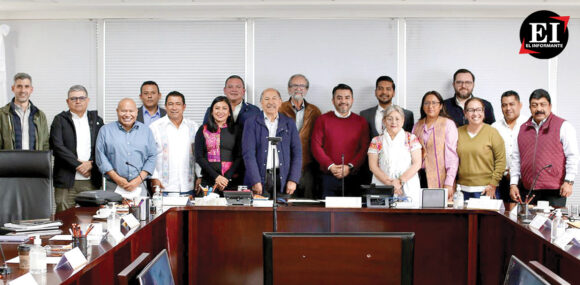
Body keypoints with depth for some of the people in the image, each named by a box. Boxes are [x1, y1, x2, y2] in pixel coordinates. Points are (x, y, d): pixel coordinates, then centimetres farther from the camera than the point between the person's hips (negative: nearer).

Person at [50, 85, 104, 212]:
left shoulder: (96, 120, 14)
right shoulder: (60, 120, 6)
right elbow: (57, 146, -5)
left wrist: (91, 164, -8)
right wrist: (78, 165, -11)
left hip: (91, 181, 2)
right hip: (66, 181, -2)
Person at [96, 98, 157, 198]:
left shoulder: (146, 131, 12)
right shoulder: (105, 130, 8)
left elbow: (152, 157, 6)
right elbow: (101, 156, 1)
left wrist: (139, 179, -6)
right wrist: (116, 178, -9)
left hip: (139, 187, 1)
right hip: (113, 187, -1)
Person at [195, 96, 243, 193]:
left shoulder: (236, 130, 9)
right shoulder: (203, 130, 8)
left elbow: (239, 157, 3)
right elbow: (199, 157, 1)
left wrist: (226, 178, -10)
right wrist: (216, 176, -11)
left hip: (232, 180, 0)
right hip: (208, 180, 0)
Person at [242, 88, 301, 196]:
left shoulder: (289, 123, 10)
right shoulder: (251, 123, 4)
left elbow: (297, 153, 7)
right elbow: (248, 153, -4)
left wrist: (293, 180, -3)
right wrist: (255, 181, -12)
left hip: (283, 179, 2)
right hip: (260, 178, -1)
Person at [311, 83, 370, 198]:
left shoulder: (361, 122, 9)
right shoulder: (323, 120, 7)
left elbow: (364, 148, 2)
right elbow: (315, 146, 1)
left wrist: (349, 167, -11)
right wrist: (330, 166, -10)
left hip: (353, 177, 1)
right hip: (328, 177, 0)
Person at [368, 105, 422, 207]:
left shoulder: (411, 139, 7)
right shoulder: (376, 141, 9)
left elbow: (417, 164, 0)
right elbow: (373, 166, 1)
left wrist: (400, 181, -11)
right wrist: (389, 182, -12)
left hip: (408, 190, 0)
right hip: (383, 189, 0)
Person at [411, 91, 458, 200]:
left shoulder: (448, 124, -1)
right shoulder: (417, 126, 14)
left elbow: (452, 156, -7)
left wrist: (449, 183, -14)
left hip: (439, 180, -4)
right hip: (420, 178, 4)